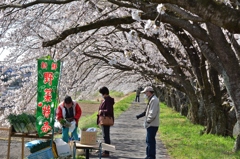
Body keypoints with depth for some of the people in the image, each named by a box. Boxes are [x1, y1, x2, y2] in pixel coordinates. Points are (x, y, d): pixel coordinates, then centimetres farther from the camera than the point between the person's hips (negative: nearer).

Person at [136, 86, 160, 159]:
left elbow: (152, 113, -23)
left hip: (152, 125, -11)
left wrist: (147, 121, -15)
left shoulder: (154, 100, -18)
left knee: (150, 140, -5)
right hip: (151, 125, 11)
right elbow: (147, 111, 22)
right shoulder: (151, 99, 15)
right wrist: (139, 115, 14)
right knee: (149, 140, 17)